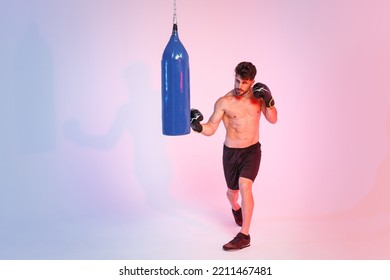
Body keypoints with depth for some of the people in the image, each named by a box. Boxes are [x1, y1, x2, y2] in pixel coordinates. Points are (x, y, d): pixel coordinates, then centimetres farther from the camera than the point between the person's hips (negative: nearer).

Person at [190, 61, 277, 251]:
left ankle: (244, 236, -16)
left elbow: (273, 119, 0)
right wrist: (197, 126, -34)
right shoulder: (224, 102, -15)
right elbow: (210, 129, -13)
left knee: (245, 186, -22)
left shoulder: (257, 96, -4)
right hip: (231, 152, 0)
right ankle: (236, 209, 58)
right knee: (232, 190, 18)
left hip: (252, 150, 0)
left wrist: (269, 101, -17)